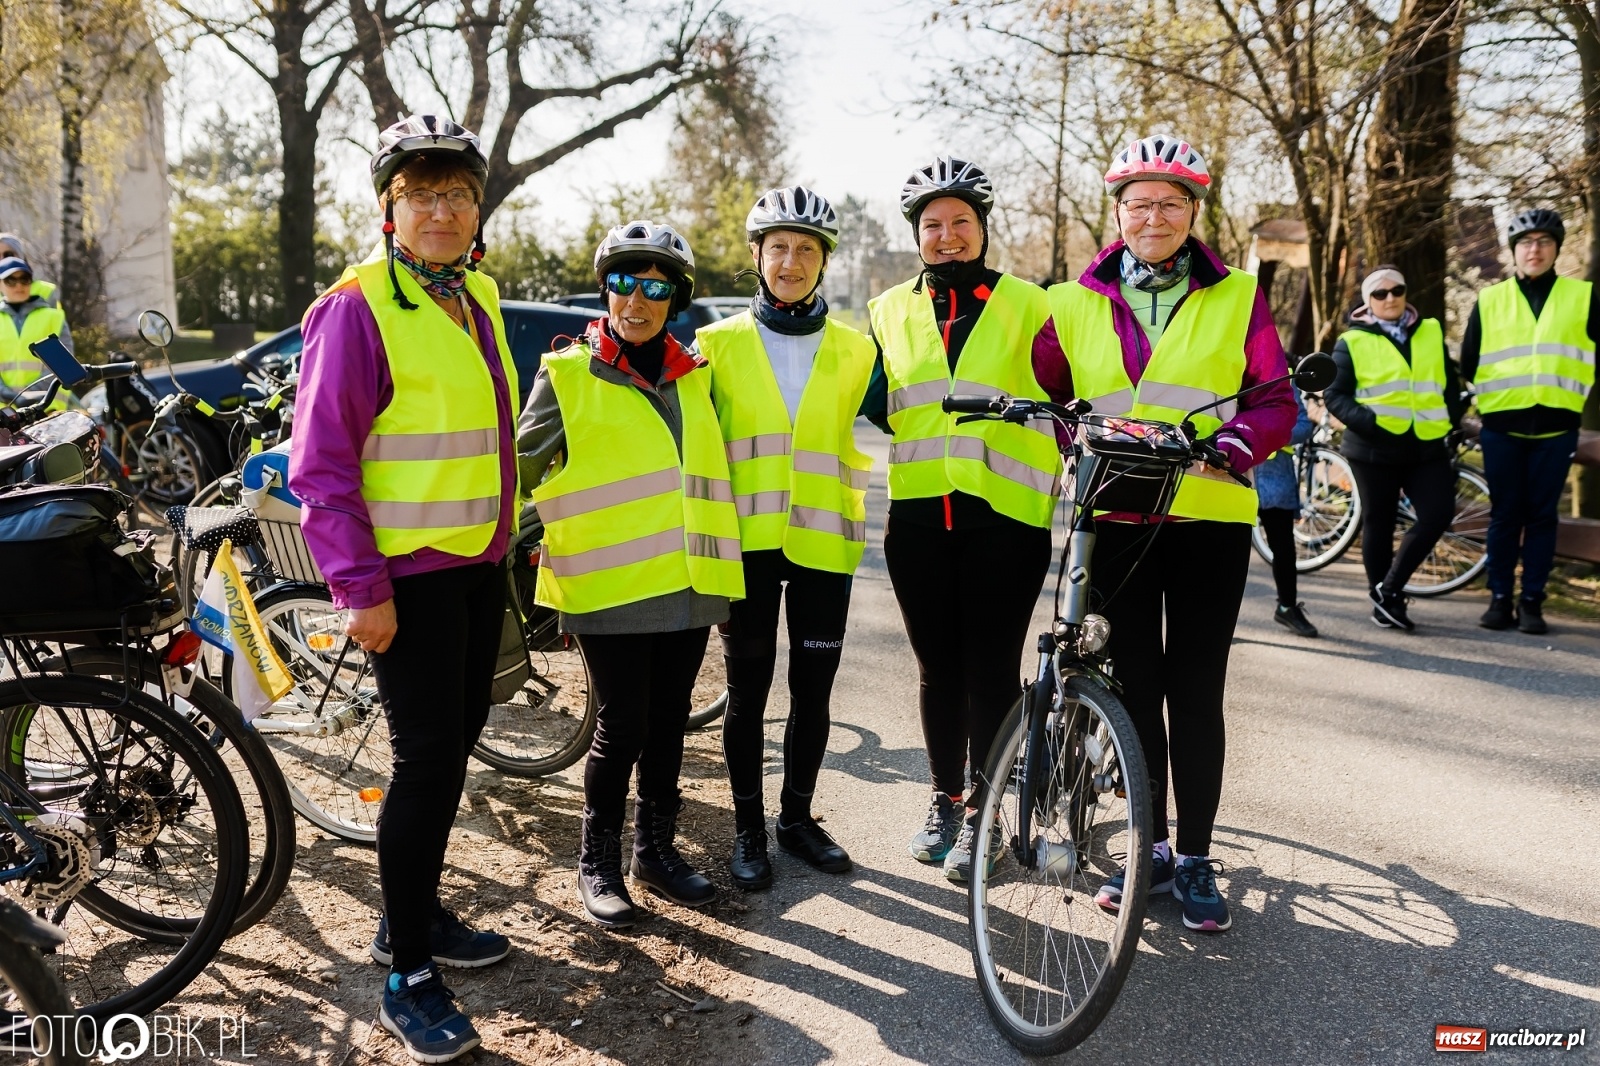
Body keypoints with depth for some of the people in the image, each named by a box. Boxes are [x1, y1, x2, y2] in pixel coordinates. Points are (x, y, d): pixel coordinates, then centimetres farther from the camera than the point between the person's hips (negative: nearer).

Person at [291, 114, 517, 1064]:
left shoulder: (478, 298, 11)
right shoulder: (358, 308, -13)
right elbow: (321, 463, -16)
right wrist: (361, 586, -19)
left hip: (479, 564, 8)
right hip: (408, 574, -8)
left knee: (457, 741, 15)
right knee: (429, 757, -5)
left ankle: (417, 914, 32)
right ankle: (408, 977, 9)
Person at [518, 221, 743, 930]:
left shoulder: (693, 378, 14)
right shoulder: (567, 375, -1)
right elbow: (520, 467, 4)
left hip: (686, 582, 5)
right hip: (610, 584, -4)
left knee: (668, 723, 12)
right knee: (623, 726, -2)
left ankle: (656, 849, 29)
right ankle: (598, 863, 17)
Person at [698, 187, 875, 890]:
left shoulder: (855, 350, 8)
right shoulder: (719, 344, 5)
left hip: (822, 542, 1)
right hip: (746, 541, -1)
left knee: (813, 688, 9)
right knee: (748, 688, 6)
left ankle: (797, 817, 27)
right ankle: (748, 829, 20)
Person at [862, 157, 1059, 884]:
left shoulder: (1028, 304, 5)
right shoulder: (889, 312, 12)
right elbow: (874, 407, 20)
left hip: (1005, 513, -2)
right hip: (917, 516, 3)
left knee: (991, 668, 2)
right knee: (938, 668, 12)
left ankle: (980, 812, 18)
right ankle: (944, 799, 28)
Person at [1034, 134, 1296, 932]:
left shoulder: (1236, 299, 6)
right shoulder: (1076, 304, 9)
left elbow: (1274, 401, 4)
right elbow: (1042, 395, 10)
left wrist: (1234, 443, -17)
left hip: (1208, 516, -1)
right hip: (1114, 518, 1)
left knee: (1195, 690, 2)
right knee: (1135, 685, 8)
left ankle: (1196, 858, 17)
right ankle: (1150, 848, 23)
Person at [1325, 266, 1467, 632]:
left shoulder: (1431, 332, 13)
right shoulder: (1353, 342, 0)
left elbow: (1450, 383, 19)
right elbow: (1336, 395, -4)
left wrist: (1453, 421, 7)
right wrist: (1368, 422, -19)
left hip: (1427, 447, 4)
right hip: (1375, 449, -3)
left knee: (1438, 514, -8)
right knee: (1379, 524, 4)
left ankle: (1389, 589, 6)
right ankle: (1386, 601, 19)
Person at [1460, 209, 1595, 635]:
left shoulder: (1582, 298, 7)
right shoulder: (1489, 301, 7)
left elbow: (1590, 352, 10)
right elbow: (1468, 365, 11)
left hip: (1556, 427, 0)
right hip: (1501, 425, 0)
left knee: (1542, 516, 4)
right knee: (1505, 515, 5)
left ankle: (1532, 601, 11)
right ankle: (1500, 599, 13)